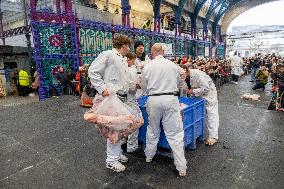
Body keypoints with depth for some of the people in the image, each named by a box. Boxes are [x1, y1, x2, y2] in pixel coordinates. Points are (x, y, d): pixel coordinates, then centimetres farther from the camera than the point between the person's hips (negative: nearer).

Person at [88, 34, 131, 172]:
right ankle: (111, 160, 7)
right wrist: (102, 88, -18)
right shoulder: (108, 55, -6)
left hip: (122, 98, 9)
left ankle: (117, 152, 31)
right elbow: (93, 71, -12)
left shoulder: (123, 61, 21)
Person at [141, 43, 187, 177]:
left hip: (154, 100, 1)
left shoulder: (148, 66, -1)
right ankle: (181, 167, 9)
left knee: (152, 131, 20)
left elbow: (144, 87, 9)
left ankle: (149, 156, 37)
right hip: (171, 99, 0)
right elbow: (179, 82, 17)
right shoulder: (173, 65, 1)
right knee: (175, 133, 4)